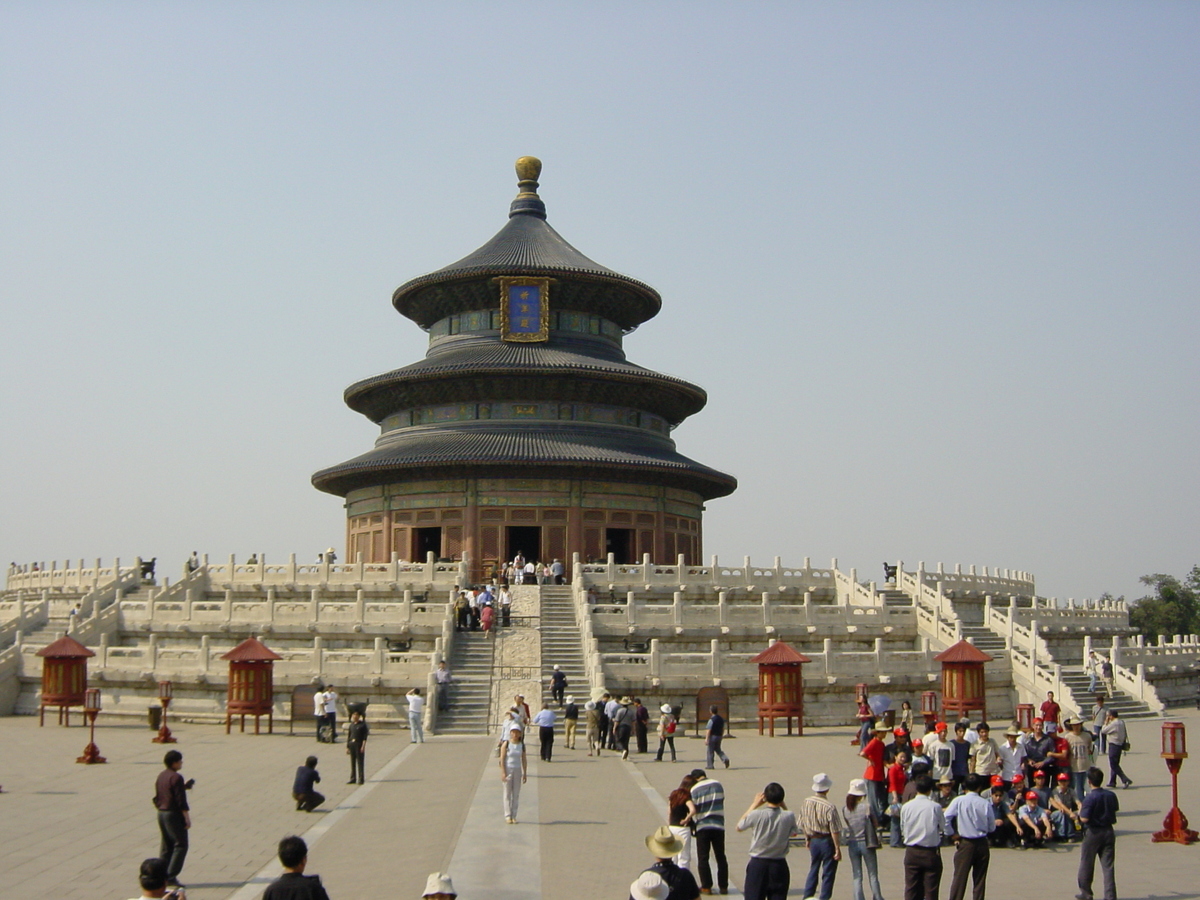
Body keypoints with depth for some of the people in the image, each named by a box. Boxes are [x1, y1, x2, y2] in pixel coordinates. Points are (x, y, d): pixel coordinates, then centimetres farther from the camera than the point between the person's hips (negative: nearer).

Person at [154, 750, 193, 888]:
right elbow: (181, 800, -17)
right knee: (181, 845, -4)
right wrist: (187, 818, -12)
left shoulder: (160, 776, 10)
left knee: (166, 845, 14)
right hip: (174, 814, -9)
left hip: (161, 813, 9)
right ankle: (170, 877, -9)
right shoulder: (176, 778, -16)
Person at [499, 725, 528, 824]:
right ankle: (508, 816, 5)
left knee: (516, 794, 4)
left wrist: (525, 773, 6)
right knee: (507, 794, 0)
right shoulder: (506, 744, -5)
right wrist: (503, 772, -13)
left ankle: (514, 816, 10)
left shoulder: (522, 745, 4)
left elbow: (524, 760, 8)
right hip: (508, 769, -3)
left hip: (517, 770, 3)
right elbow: (502, 759, -7)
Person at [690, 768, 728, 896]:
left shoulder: (694, 789, -8)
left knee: (703, 858, 5)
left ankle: (706, 886, 3)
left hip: (702, 826, -3)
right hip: (718, 825, 3)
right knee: (721, 857, 11)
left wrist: (695, 823, 11)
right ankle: (723, 886, 13)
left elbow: (694, 811, -6)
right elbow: (721, 801, 9)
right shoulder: (718, 785, 3)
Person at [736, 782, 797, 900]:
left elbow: (739, 827, 5)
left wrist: (754, 805, 7)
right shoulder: (788, 816, -9)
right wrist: (783, 806, 9)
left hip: (758, 865, -2)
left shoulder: (756, 815, -15)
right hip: (779, 866, 2)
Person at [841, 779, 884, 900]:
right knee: (873, 875, 9)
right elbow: (876, 824, -4)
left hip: (852, 844, 3)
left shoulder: (845, 810, -4)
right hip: (866, 843, -3)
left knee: (857, 877, 9)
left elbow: (845, 826, 2)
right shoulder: (866, 807, -14)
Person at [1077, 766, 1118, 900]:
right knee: (1108, 866, 6)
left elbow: (1084, 818, -22)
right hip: (1108, 831, 5)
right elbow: (1115, 810, 11)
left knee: (1086, 864, 10)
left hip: (1093, 833, -5)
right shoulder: (1111, 796, -1)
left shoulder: (1090, 798, -19)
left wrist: (1080, 811, -2)